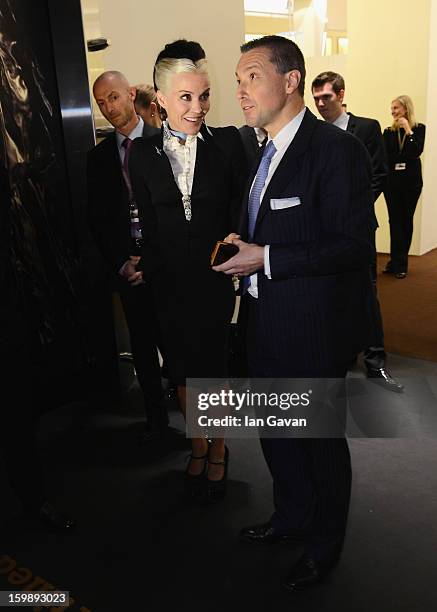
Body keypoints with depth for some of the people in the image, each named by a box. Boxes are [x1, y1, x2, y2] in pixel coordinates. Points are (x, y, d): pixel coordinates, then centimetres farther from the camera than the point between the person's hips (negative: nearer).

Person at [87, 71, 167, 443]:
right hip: (128, 266, 3)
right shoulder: (99, 157, 9)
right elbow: (98, 220, 8)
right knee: (143, 346, 9)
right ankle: (156, 416, 25)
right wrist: (121, 264, -3)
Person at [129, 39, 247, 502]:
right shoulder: (143, 153, 0)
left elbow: (241, 213, -2)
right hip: (169, 283, 2)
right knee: (182, 369, 15)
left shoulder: (228, 143, -4)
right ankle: (198, 446, 38)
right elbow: (147, 224, 3)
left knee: (216, 366, 9)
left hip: (216, 278, -2)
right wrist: (146, 269, -1)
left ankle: (218, 449, 34)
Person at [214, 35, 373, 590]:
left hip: (312, 331, -8)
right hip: (264, 324, 8)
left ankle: (323, 544, 37)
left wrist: (265, 259, -21)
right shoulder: (263, 151, 10)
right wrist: (243, 253, 2)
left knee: (321, 438, 12)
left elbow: (351, 247, -21)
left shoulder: (336, 150, -16)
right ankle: (290, 515, 48)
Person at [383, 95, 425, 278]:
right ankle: (398, 263, 5)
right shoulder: (389, 131, 8)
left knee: (406, 220, 3)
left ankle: (398, 263, 10)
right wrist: (405, 156, -6)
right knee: (395, 220, -1)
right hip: (392, 180, 1)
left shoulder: (418, 128, 2)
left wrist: (408, 130, -13)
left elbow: (416, 152, -13)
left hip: (411, 180, -1)